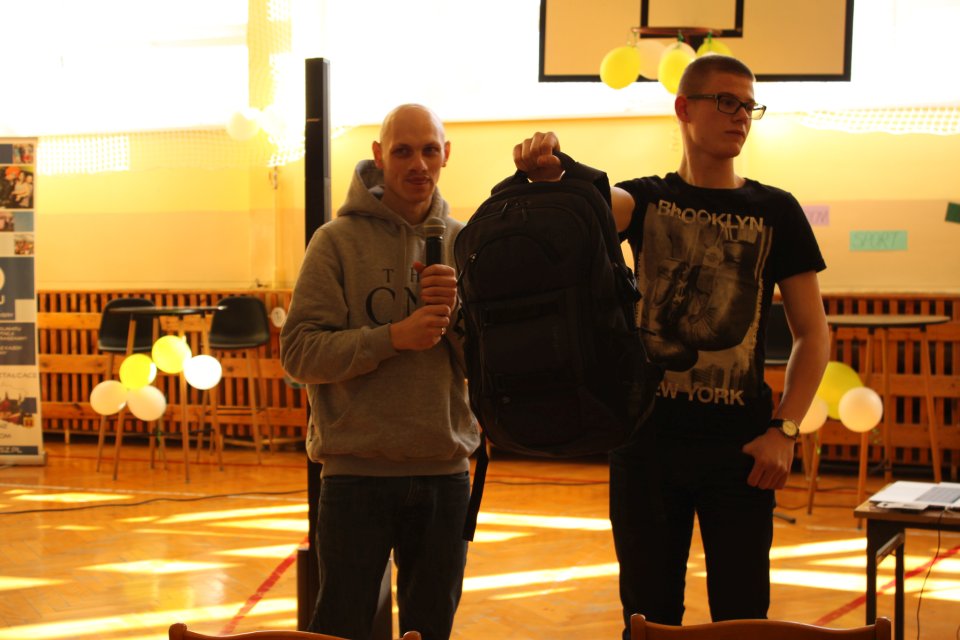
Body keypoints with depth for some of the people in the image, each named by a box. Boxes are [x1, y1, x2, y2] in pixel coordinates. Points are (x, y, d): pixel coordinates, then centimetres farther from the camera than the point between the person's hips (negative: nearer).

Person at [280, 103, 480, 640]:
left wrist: (456, 311, -16)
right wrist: (393, 337, -21)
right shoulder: (339, 240, -4)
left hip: (446, 471, 3)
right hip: (357, 472, -3)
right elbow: (298, 351, -12)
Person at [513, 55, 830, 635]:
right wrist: (551, 177, -43)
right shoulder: (646, 200, 4)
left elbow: (813, 333, 3)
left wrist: (785, 430, -8)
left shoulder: (776, 211, 3)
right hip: (648, 439, 0)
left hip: (740, 448, 0)